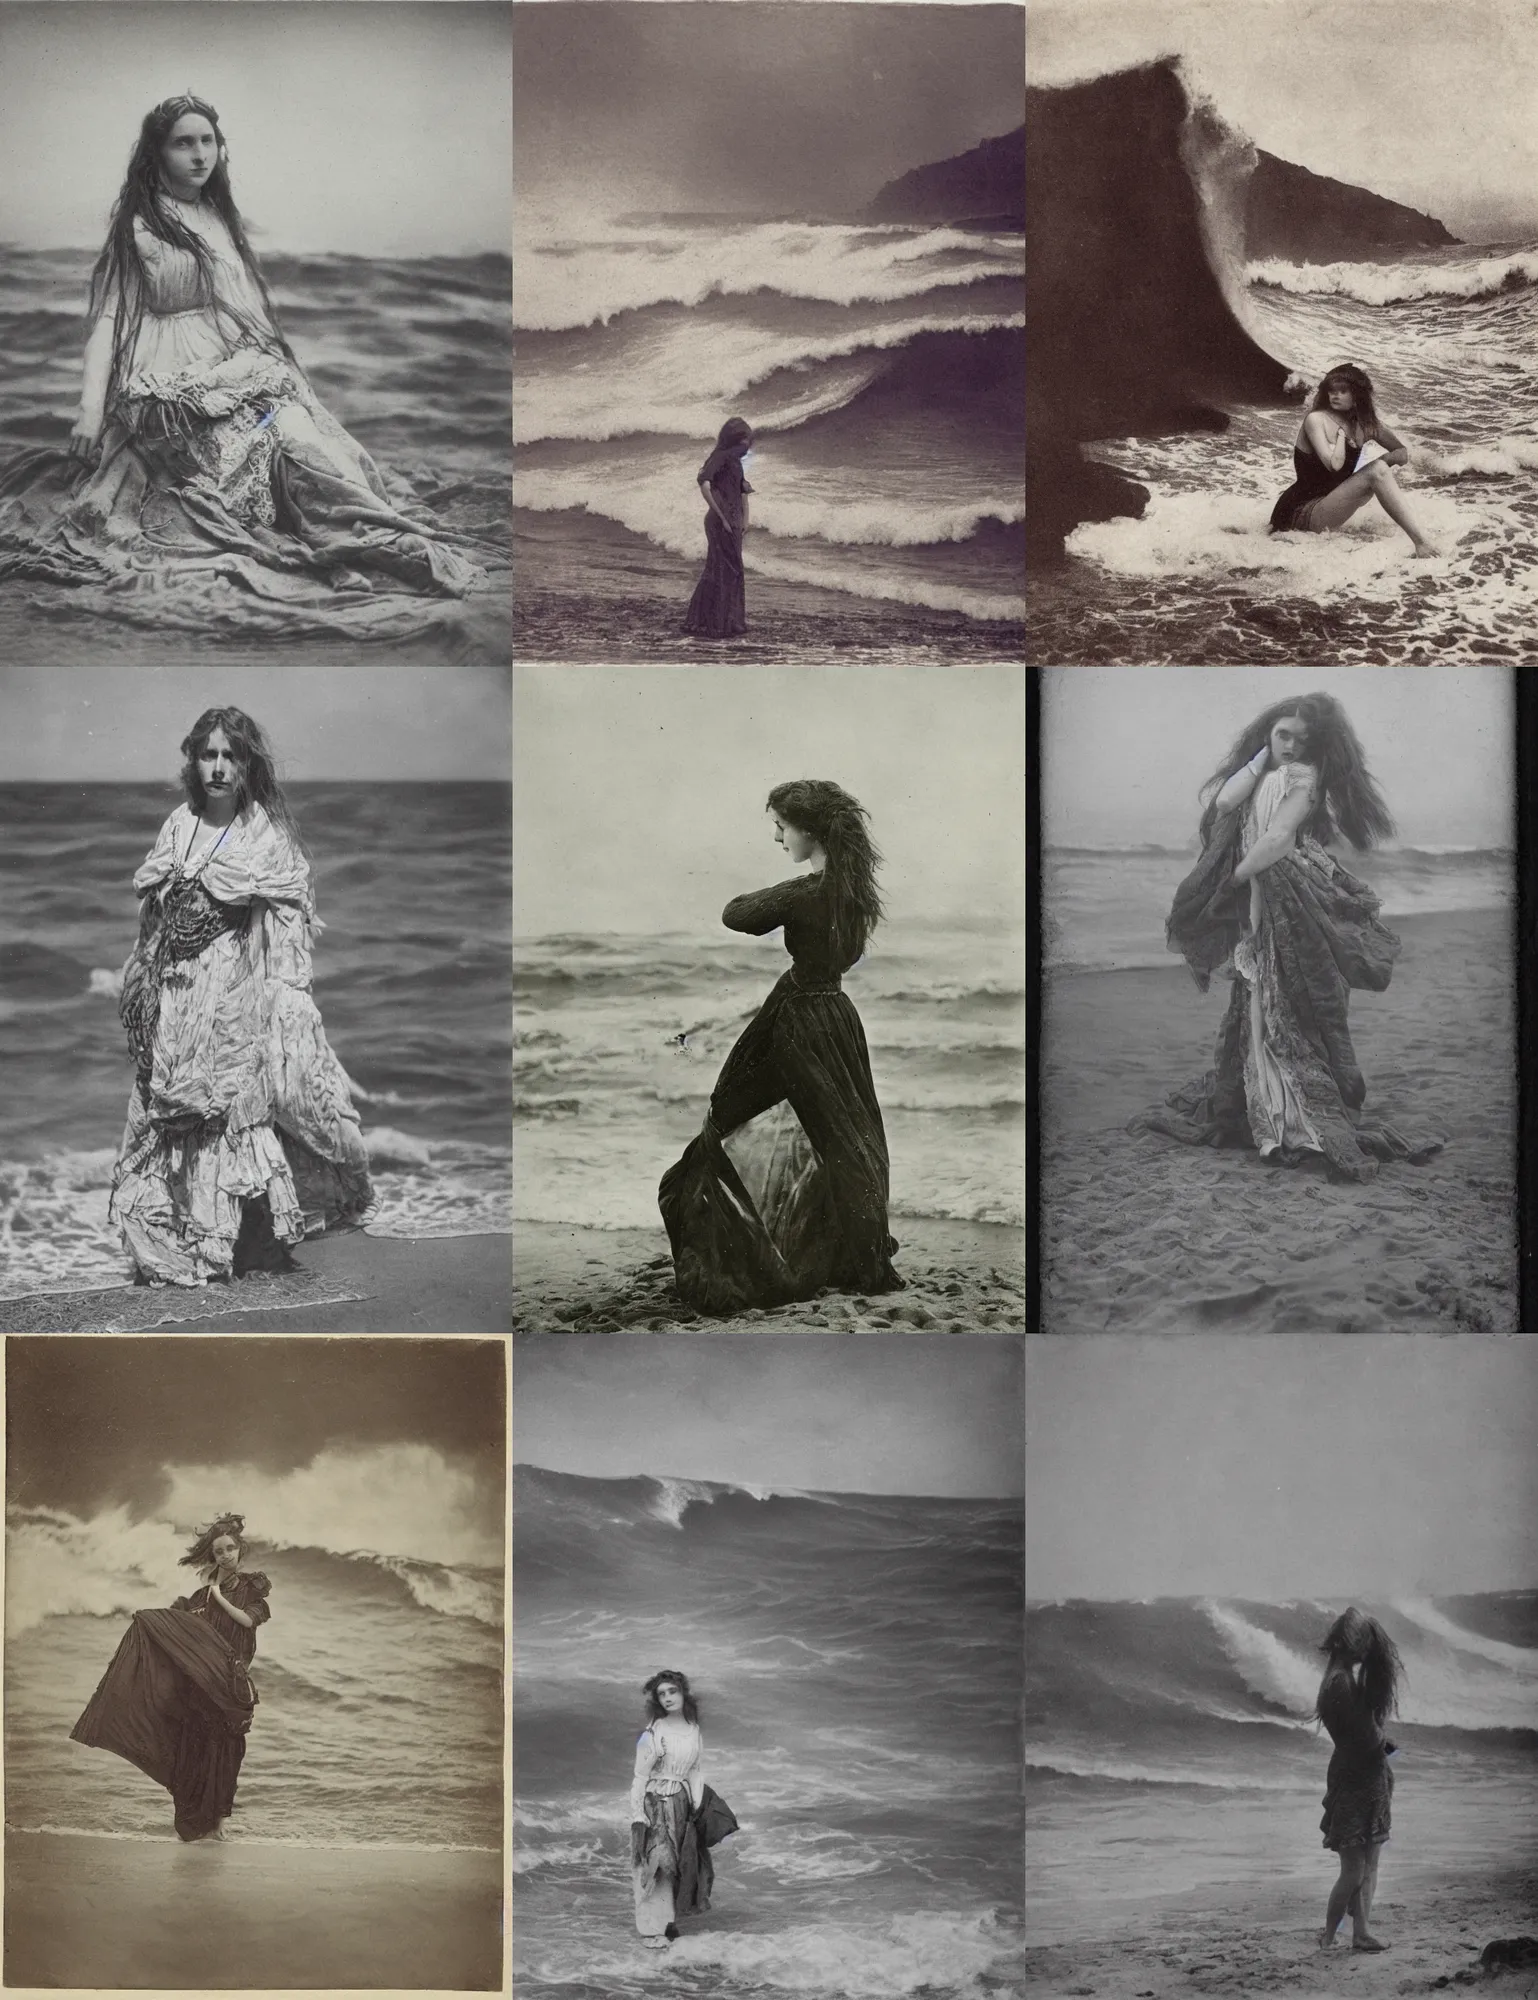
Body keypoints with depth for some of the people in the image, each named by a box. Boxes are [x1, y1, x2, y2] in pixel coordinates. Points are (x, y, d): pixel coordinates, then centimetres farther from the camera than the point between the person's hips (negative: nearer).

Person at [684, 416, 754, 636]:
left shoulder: (735, 460, 14)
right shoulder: (720, 457, -13)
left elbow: (742, 491, 26)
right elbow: (705, 486, -27)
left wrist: (744, 519, 16)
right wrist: (722, 518, -22)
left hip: (733, 523, 9)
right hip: (720, 524, -9)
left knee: (732, 572, 14)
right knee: (722, 572, -5)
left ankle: (730, 622, 22)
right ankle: (714, 625, -1)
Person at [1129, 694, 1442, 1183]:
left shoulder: (1302, 776, -6)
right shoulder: (1255, 777, 13)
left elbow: (1279, 838, -15)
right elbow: (1223, 802, -8)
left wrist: (1232, 880, -9)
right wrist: (1261, 755, -2)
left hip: (1292, 908, -6)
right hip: (1256, 909, 6)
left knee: (1288, 1012, -7)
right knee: (1258, 1010, 12)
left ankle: (1305, 1120, -6)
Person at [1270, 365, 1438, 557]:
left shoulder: (1365, 424, 8)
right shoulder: (1316, 419, -13)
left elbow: (1403, 453, 11)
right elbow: (1334, 465, -25)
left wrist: (1388, 458, -9)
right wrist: (1341, 433, -12)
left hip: (1330, 505, 8)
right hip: (1301, 511, -8)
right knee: (1377, 472, -21)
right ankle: (1419, 542, -27)